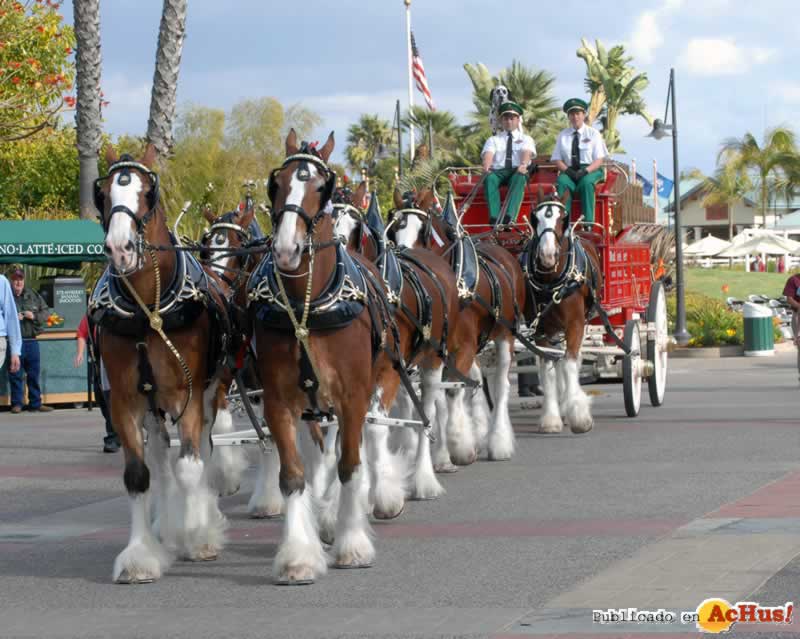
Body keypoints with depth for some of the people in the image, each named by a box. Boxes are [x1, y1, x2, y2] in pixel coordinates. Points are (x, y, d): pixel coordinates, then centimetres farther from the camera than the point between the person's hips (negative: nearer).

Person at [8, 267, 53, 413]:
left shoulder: (34, 296, 10)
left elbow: (45, 313, 11)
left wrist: (34, 316, -8)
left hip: (31, 340, 3)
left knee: (34, 374, 8)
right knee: (16, 375, 0)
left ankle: (35, 403, 16)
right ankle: (16, 404, 8)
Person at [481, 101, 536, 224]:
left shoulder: (526, 139, 19)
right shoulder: (493, 140, 22)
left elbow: (527, 152, -4)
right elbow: (488, 155, 0)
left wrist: (523, 165, -29)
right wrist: (486, 167, -25)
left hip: (518, 172, -1)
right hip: (498, 171, 1)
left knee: (519, 178, -37)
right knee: (489, 178, -35)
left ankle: (510, 216, -54)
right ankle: (494, 217, -48)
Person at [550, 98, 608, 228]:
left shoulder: (593, 134, 8)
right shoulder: (563, 135, 15)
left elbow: (599, 160, 1)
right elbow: (557, 159, 9)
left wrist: (585, 171, -18)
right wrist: (567, 170, -12)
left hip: (590, 170, -2)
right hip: (569, 170, 2)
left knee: (586, 183, -37)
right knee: (562, 182, -33)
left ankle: (588, 221, -41)